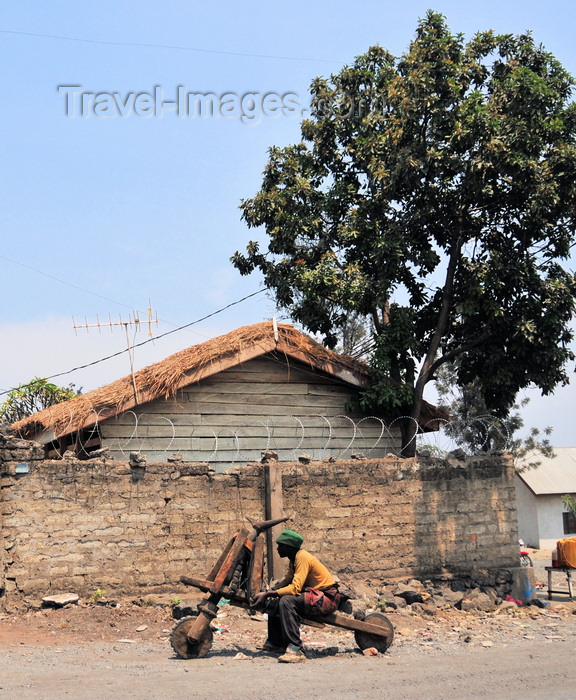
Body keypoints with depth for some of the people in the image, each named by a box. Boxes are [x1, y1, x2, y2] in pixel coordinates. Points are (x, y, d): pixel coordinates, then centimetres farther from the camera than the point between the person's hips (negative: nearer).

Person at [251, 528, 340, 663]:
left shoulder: (303, 558, -20)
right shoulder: (294, 558, 9)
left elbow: (295, 588, -28)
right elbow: (287, 580, 16)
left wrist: (267, 594, -28)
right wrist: (267, 592, 0)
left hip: (327, 598, -10)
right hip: (315, 593, 10)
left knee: (286, 601, -31)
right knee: (274, 602, 13)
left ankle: (295, 649, -33)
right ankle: (275, 643, 27)